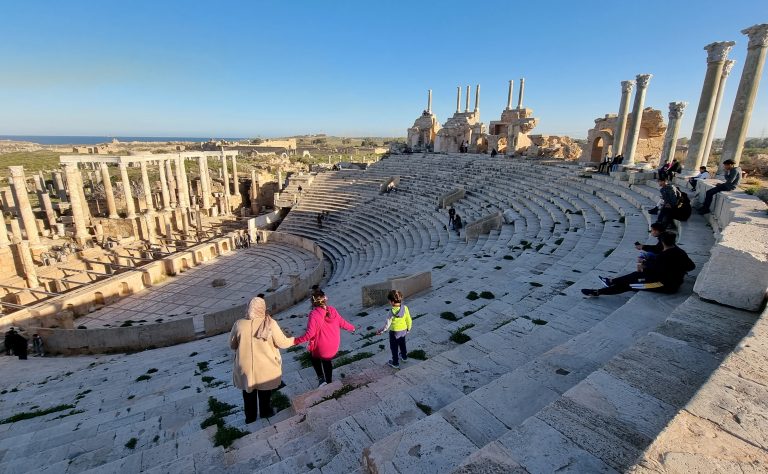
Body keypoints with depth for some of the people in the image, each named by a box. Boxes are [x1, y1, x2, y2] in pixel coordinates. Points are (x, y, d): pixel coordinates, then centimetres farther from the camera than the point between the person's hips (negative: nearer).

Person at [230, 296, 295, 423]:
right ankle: (266, 413, 46)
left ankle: (250, 418, 43)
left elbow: (232, 345, -2)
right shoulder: (270, 324, -20)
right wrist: (296, 340, 5)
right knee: (265, 392, 25)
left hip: (246, 367, 1)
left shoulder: (239, 324, -15)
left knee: (249, 394, 25)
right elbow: (282, 343, -13)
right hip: (266, 367, -1)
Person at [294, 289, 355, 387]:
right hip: (333, 347, 4)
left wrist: (296, 341, -17)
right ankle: (329, 382, 42)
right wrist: (352, 328, 21)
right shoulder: (332, 310, -9)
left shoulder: (314, 314, -25)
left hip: (319, 349, -4)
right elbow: (342, 323, 3)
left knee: (314, 357, 28)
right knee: (328, 362, 29)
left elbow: (309, 334, -27)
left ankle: (321, 378, 19)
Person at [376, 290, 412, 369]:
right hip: (403, 330, 5)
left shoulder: (391, 312, -30)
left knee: (394, 347, 16)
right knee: (402, 344, 29)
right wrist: (408, 329, 11)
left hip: (394, 332, -5)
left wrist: (380, 331, -7)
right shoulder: (405, 308, -17)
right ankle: (404, 357, 50)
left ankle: (395, 363, 30)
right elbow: (409, 320, -6)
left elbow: (387, 325, -23)